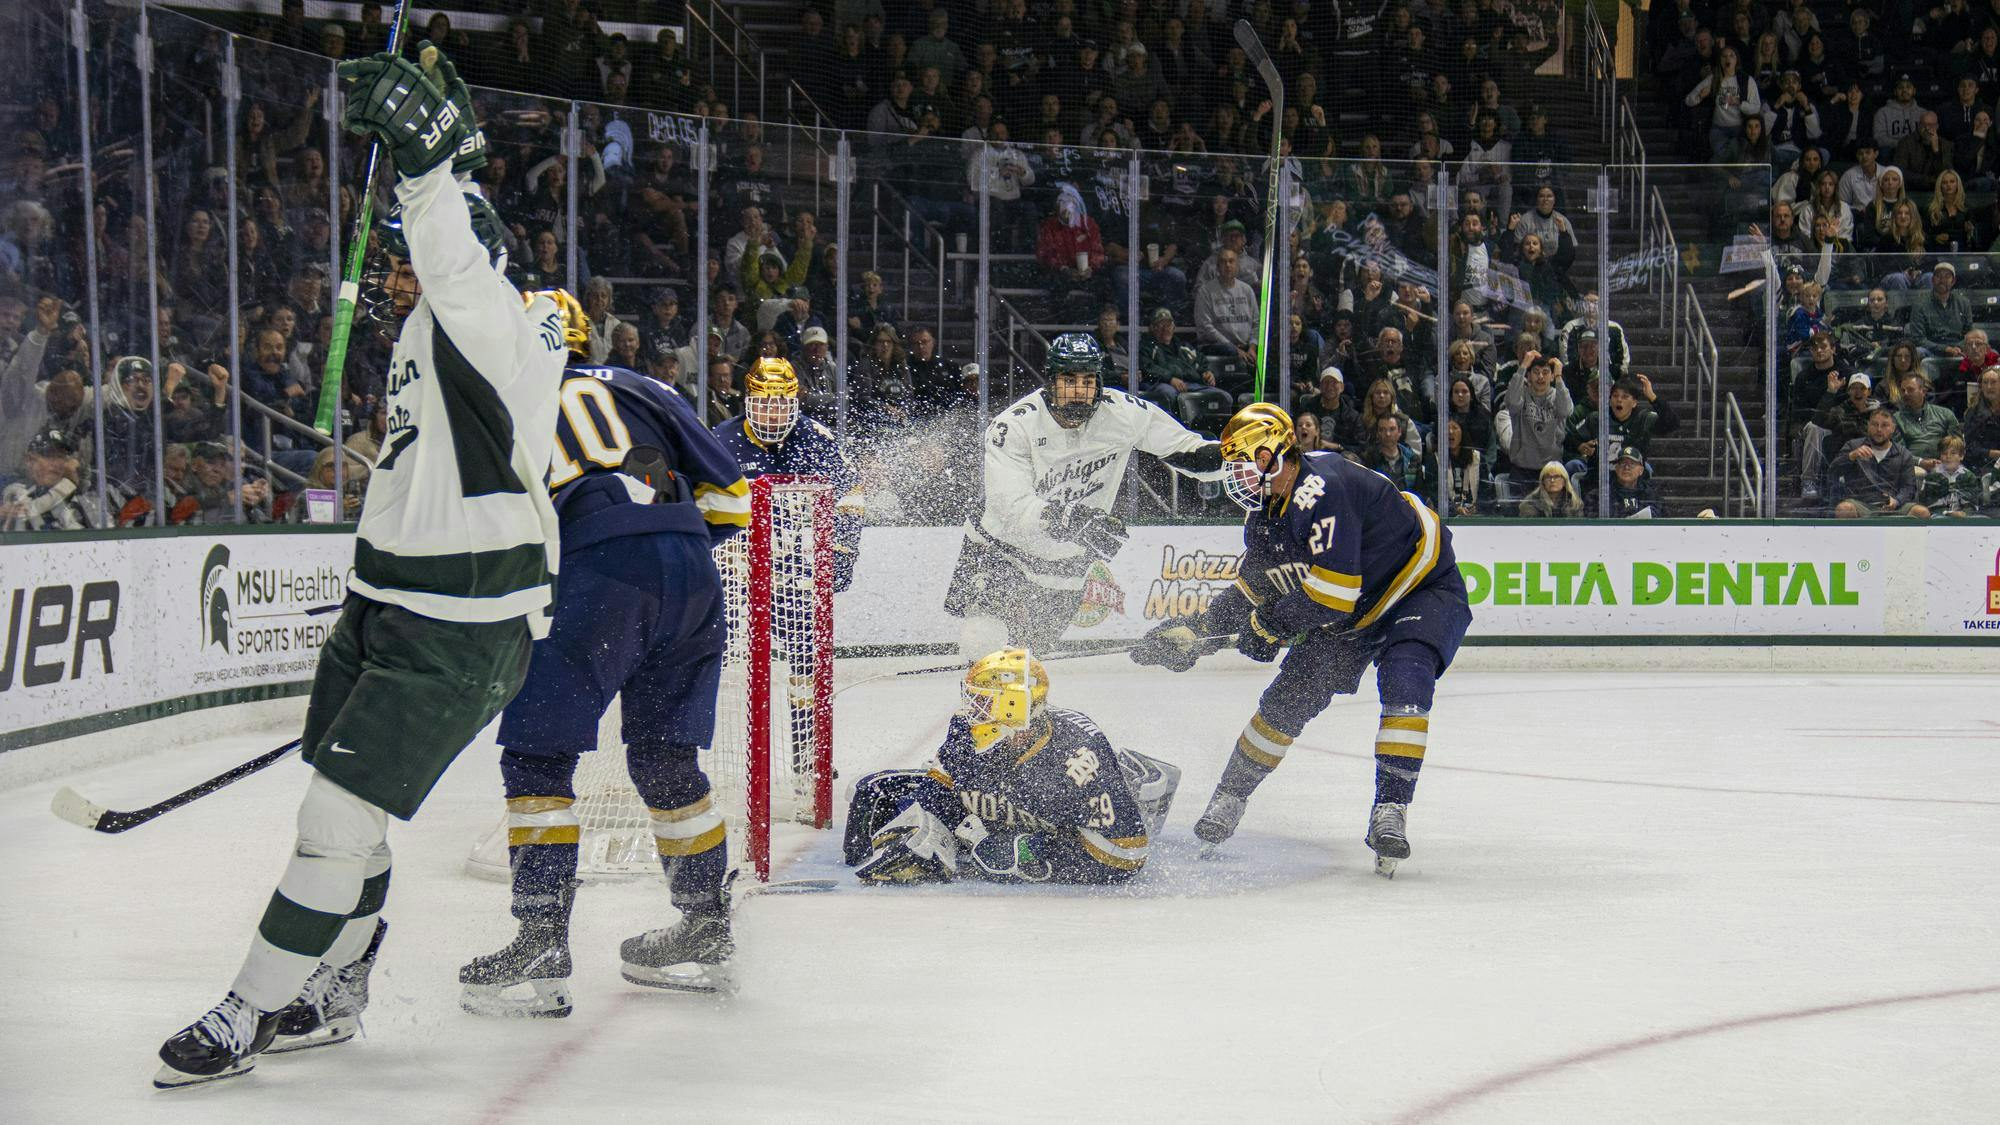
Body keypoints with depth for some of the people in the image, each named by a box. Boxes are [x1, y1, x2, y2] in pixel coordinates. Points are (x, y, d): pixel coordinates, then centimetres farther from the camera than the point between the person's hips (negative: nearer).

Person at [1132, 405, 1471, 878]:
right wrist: (1195, 632, 3)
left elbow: (1334, 592, -35)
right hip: (1353, 610, 8)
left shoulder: (1321, 489, -33)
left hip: (1424, 588, -8)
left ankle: (1390, 810, -28)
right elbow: (1254, 587, 12)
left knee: (1404, 679, -32)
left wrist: (1269, 626, -21)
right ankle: (1230, 798, 18)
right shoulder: (1265, 510, -2)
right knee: (1291, 696, 3)